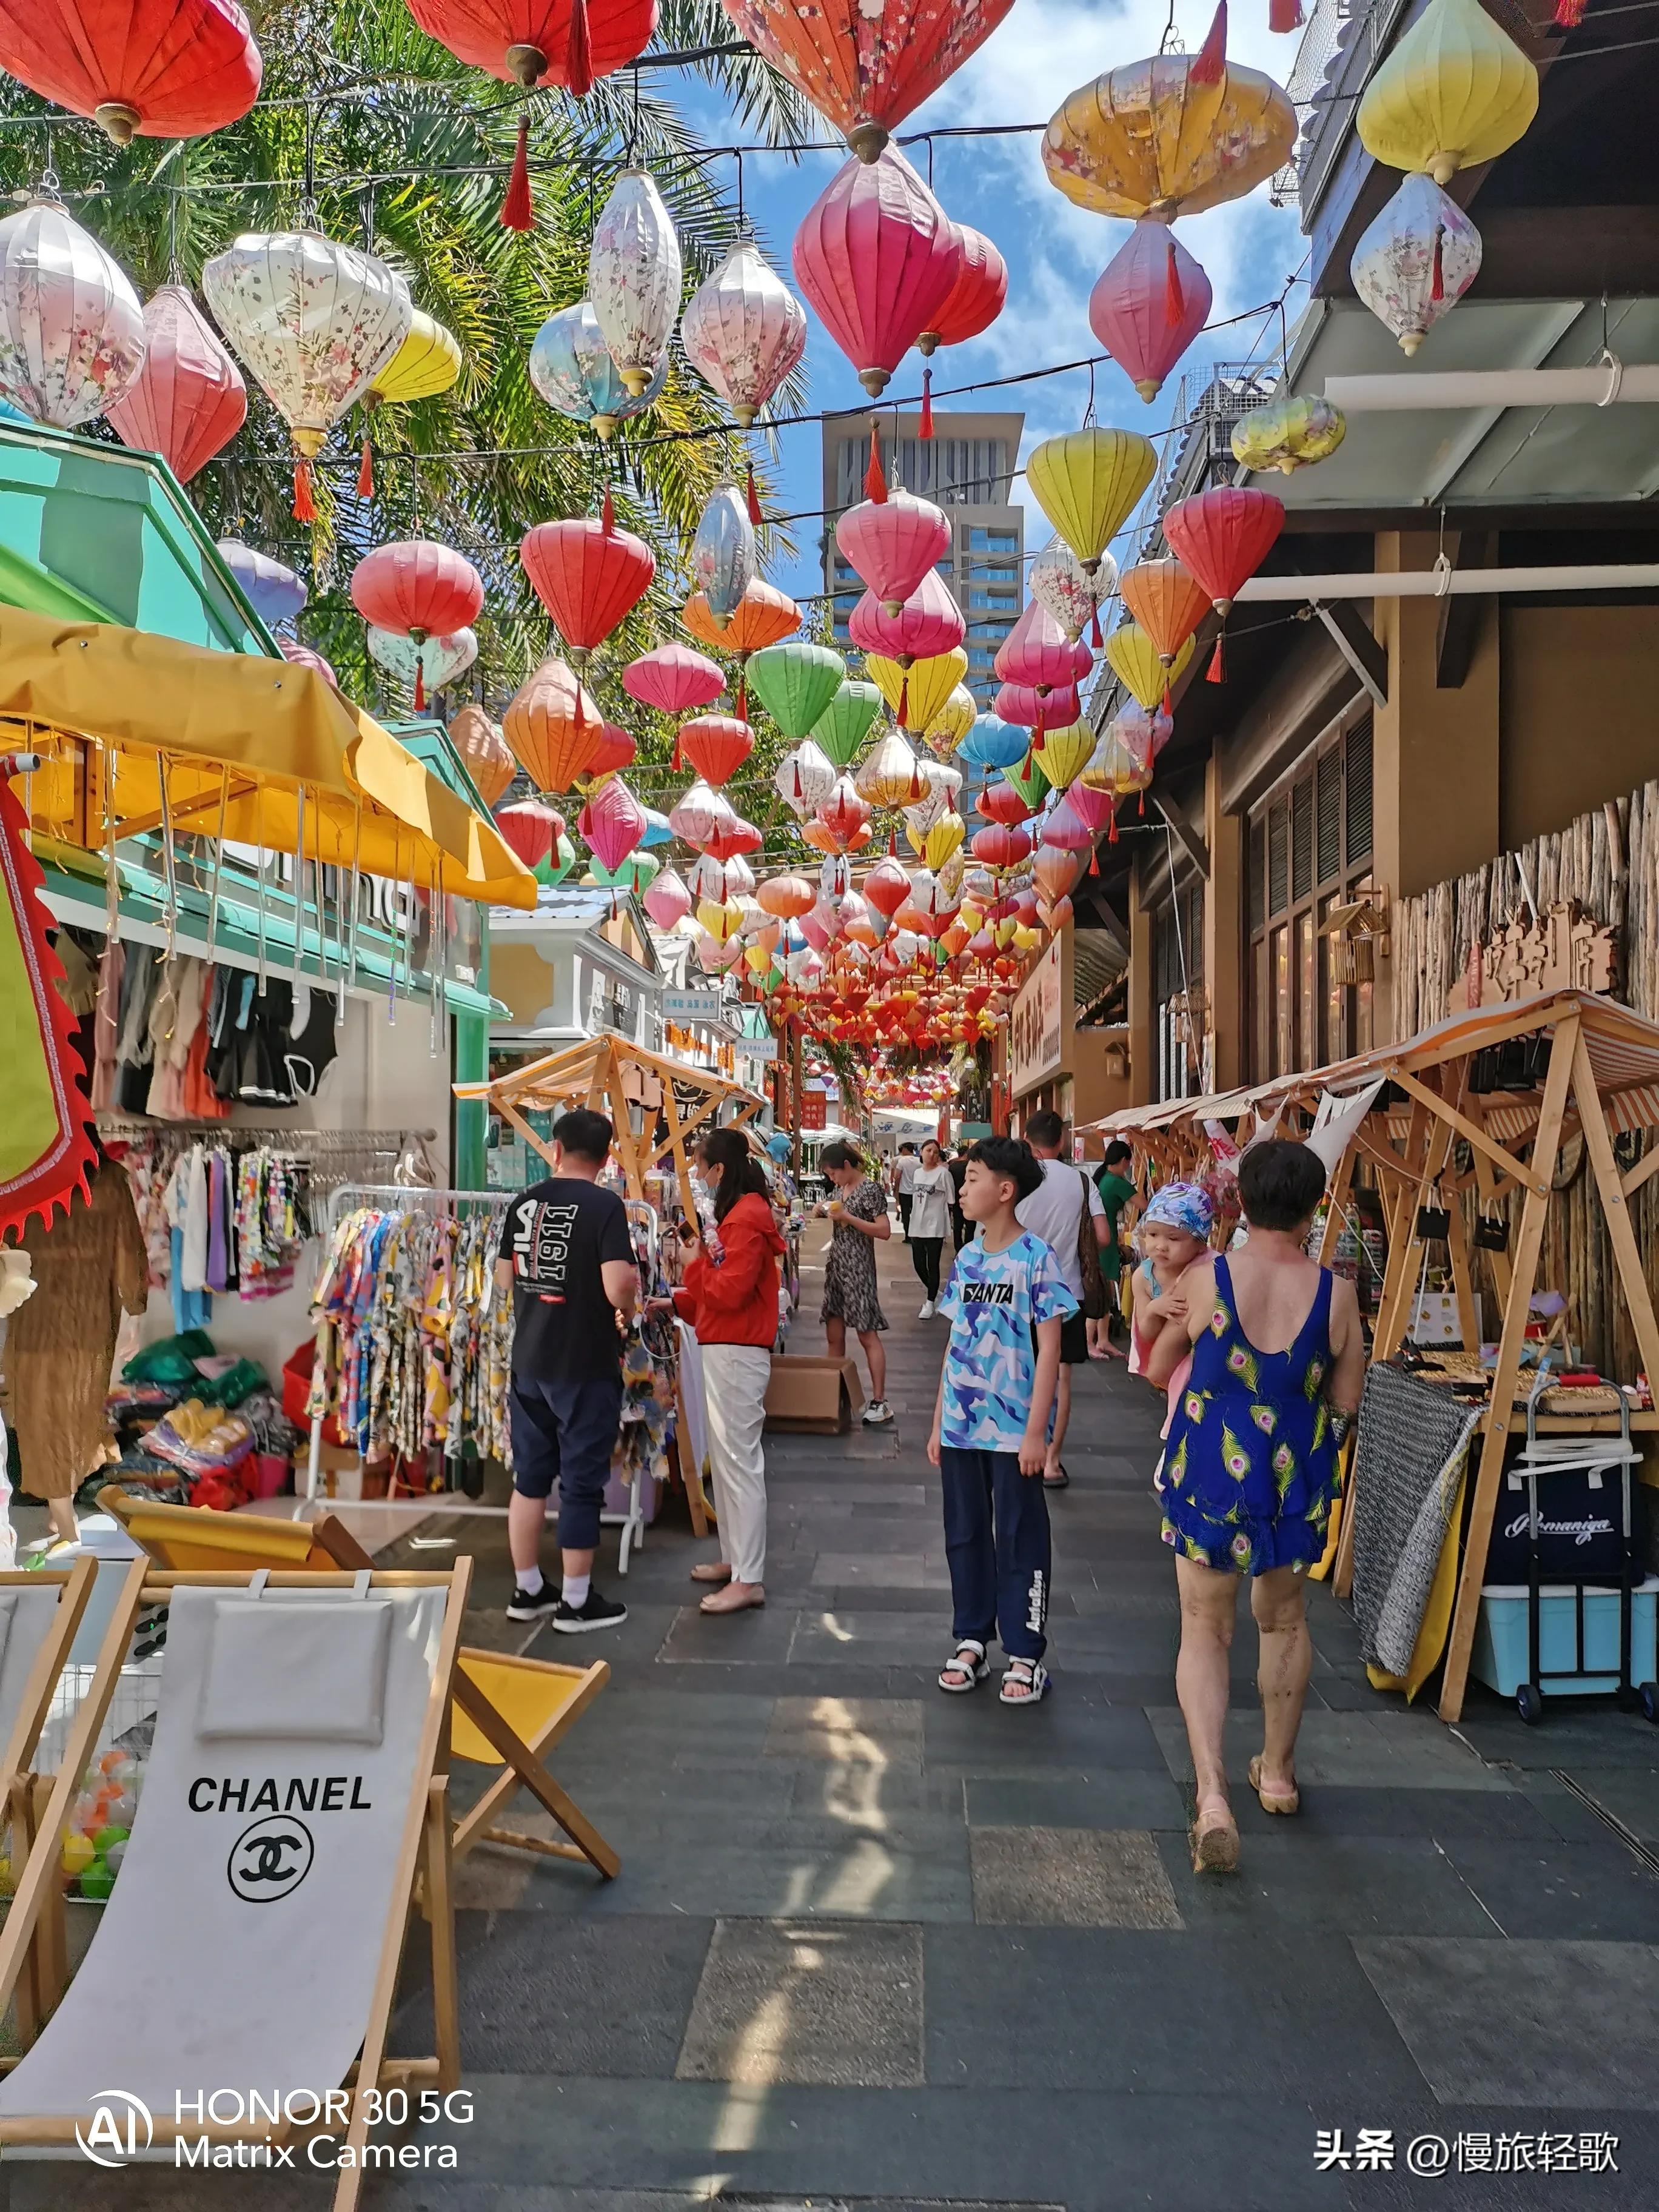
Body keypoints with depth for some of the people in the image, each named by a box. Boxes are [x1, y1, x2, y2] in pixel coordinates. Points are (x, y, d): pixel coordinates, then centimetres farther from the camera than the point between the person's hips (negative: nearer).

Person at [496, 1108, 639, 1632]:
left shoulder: (524, 1203, 4)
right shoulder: (605, 1206, -15)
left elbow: (505, 1279, 14)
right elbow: (619, 1290, -24)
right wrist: (628, 1306, -2)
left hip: (528, 1362, 6)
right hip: (586, 1367, -6)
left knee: (530, 1475, 16)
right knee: (581, 1482, 4)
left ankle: (528, 1590, 27)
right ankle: (576, 1602, 14)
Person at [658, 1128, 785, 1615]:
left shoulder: (747, 1219, -17)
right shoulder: (739, 1214, 17)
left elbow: (729, 1292, -22)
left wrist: (697, 1261, -8)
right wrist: (676, 1303, 11)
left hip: (737, 1353, -11)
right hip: (724, 1350, 11)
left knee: (740, 1460, -7)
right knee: (726, 1457, 17)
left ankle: (749, 1580, -3)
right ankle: (735, 1558, 27)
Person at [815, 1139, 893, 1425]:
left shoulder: (870, 1190, -13)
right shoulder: (840, 1188, 11)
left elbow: (885, 1232, -18)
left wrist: (848, 1217, -21)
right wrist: (826, 1213, 2)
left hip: (858, 1268, -8)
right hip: (836, 1264, 8)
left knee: (867, 1334, -7)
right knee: (834, 1335, 9)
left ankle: (880, 1402, -5)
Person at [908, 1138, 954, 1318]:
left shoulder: (943, 1173, -8)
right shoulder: (917, 1173, 11)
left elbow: (950, 1202, -7)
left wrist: (947, 1226, -8)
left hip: (935, 1227, -6)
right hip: (917, 1226, 6)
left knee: (932, 1266, -1)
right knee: (918, 1265, 10)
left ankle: (930, 1303, 8)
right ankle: (935, 1294, 29)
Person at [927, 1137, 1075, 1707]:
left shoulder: (1036, 1258, -10)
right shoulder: (965, 1259, 7)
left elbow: (1049, 1350, -11)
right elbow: (955, 1344, 12)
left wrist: (1036, 1431, -14)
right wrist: (938, 1422, 11)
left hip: (1014, 1429, -6)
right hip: (961, 1425, 6)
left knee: (1020, 1540, 5)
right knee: (965, 1534, 13)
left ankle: (1025, 1656, 17)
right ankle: (971, 1643, 27)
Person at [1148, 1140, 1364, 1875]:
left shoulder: (1204, 1280, -13)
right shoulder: (1335, 1293, -10)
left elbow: (1158, 1369, 1)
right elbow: (1345, 1401, -1)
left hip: (1210, 1474, -2)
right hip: (1297, 1480, 2)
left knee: (1204, 1631, 10)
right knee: (1284, 1622, 23)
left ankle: (1212, 1792, -5)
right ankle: (1278, 1772, 39)